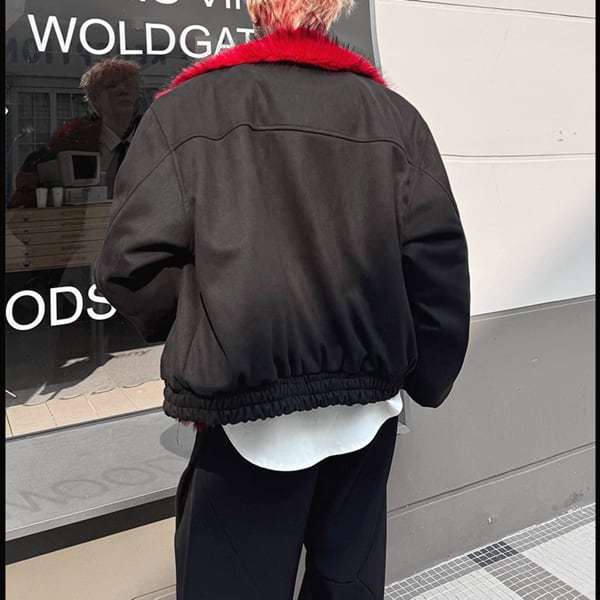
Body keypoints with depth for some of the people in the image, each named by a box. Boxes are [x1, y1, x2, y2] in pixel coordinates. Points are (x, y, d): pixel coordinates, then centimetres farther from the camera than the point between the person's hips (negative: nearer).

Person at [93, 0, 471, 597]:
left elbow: (134, 264, -11)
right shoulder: (393, 112, 3)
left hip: (250, 411, -3)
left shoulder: (188, 107, -5)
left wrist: (195, 342, 7)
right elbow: (437, 261, -3)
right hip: (369, 407, 4)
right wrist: (424, 381, 8)